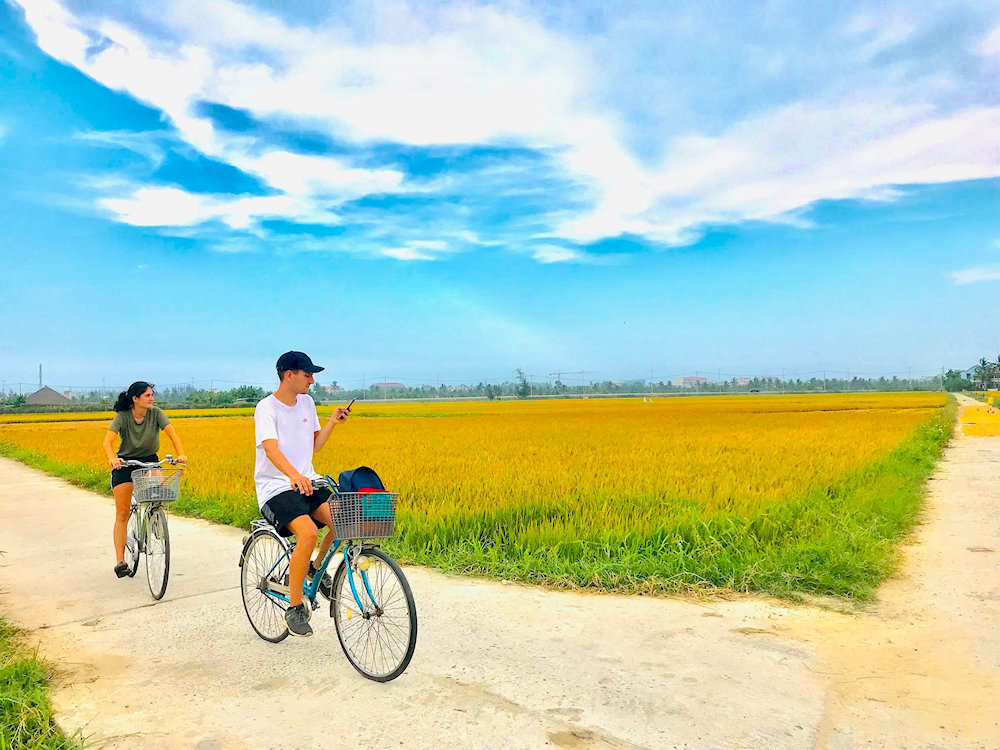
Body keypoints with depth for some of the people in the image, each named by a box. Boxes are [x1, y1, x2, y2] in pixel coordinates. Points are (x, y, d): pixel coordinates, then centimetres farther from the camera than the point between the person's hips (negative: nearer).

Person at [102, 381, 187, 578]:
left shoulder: (156, 413, -11)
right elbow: (108, 440, -26)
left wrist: (181, 454, -39)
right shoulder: (122, 416, -15)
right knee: (122, 514, -4)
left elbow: (172, 433, -22)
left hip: (149, 460, 1)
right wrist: (112, 458, -47)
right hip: (124, 463, -1)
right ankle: (120, 561, -1)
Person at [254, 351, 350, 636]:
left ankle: (316, 567, 12)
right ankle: (294, 608, -11)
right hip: (276, 486, -6)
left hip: (307, 482, 6)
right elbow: (271, 449, -29)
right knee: (308, 533, -30)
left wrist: (333, 422, 3)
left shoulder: (306, 402, 10)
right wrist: (293, 475, -47)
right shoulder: (267, 407, -12)